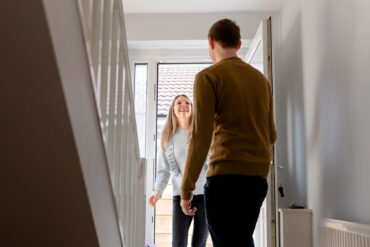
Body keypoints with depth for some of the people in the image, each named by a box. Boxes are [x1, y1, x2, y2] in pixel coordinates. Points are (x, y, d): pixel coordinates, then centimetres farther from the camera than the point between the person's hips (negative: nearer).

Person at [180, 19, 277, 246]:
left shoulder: (208, 77, -4)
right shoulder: (261, 79, 15)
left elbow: (201, 136, -13)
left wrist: (186, 189, -9)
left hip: (226, 176, -7)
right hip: (259, 177, 7)